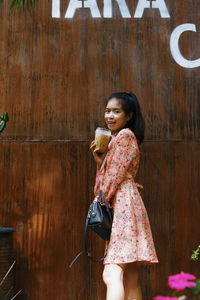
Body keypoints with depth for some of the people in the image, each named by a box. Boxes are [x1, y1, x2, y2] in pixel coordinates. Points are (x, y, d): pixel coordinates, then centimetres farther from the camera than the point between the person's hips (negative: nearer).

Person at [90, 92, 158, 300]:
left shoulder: (125, 135, -5)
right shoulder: (115, 139, 24)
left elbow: (115, 176, -11)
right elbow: (108, 173, 20)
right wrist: (98, 157, 5)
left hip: (123, 205, -10)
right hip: (120, 207, 10)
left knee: (112, 275, -22)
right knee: (130, 279, 8)